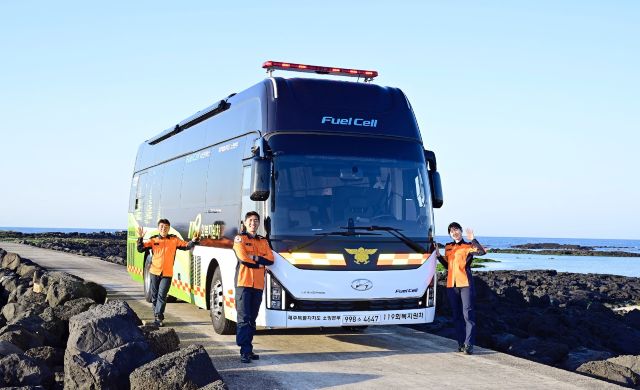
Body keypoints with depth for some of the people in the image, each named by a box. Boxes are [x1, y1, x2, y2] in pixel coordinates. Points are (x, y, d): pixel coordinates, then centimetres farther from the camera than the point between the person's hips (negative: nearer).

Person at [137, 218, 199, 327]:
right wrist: (140, 238, -16)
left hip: (167, 274, -2)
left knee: (162, 296, -9)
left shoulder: (174, 240, 4)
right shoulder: (153, 240, 4)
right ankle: (156, 316, 22)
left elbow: (186, 246, 3)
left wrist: (193, 241, -16)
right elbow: (140, 249, -1)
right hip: (154, 272, 2)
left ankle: (158, 317, -8)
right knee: (154, 296, 9)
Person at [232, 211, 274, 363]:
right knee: (244, 318, -9)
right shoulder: (240, 238, 5)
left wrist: (254, 257, -9)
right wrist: (260, 263, -1)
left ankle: (248, 349, 13)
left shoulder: (263, 241, 19)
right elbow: (243, 258, -11)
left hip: (258, 284, 5)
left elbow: (270, 259, 4)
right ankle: (245, 352, -12)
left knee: (252, 319, 8)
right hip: (244, 283, -5)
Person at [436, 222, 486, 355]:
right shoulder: (448, 247, 15)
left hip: (465, 284, -5)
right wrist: (438, 255, 12)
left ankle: (469, 345, -9)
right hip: (451, 284, 6)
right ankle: (461, 343, 14)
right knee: (456, 315, 8)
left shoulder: (467, 246, 0)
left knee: (468, 314, -8)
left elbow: (482, 252, -19)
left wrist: (472, 239, -24)